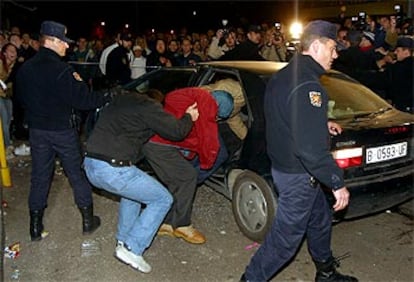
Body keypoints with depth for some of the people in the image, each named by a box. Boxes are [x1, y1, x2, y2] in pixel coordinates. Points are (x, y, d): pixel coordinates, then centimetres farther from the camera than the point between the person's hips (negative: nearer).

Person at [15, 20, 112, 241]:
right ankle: (88, 221, 19)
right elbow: (81, 100, -20)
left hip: (37, 130, 5)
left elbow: (20, 98, 11)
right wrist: (108, 98, -9)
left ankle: (35, 227, 21)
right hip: (62, 130, -5)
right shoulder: (62, 70, -20)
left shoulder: (24, 68, 0)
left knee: (39, 177, 13)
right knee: (77, 173, 9)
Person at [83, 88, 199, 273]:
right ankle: (132, 249, 3)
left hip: (89, 166, 9)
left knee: (133, 188, 34)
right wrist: (189, 117, 20)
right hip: (113, 170, -9)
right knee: (163, 199, 7)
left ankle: (123, 240, 32)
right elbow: (176, 131, -3)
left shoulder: (118, 103, 21)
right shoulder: (148, 107, -2)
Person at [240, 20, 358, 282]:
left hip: (283, 163, 10)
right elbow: (312, 148, -31)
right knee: (286, 236, 4)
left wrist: (321, 123, 17)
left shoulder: (283, 76, 6)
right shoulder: (308, 86, -26)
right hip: (298, 174, -10)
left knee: (320, 218, 25)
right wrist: (338, 183, -22)